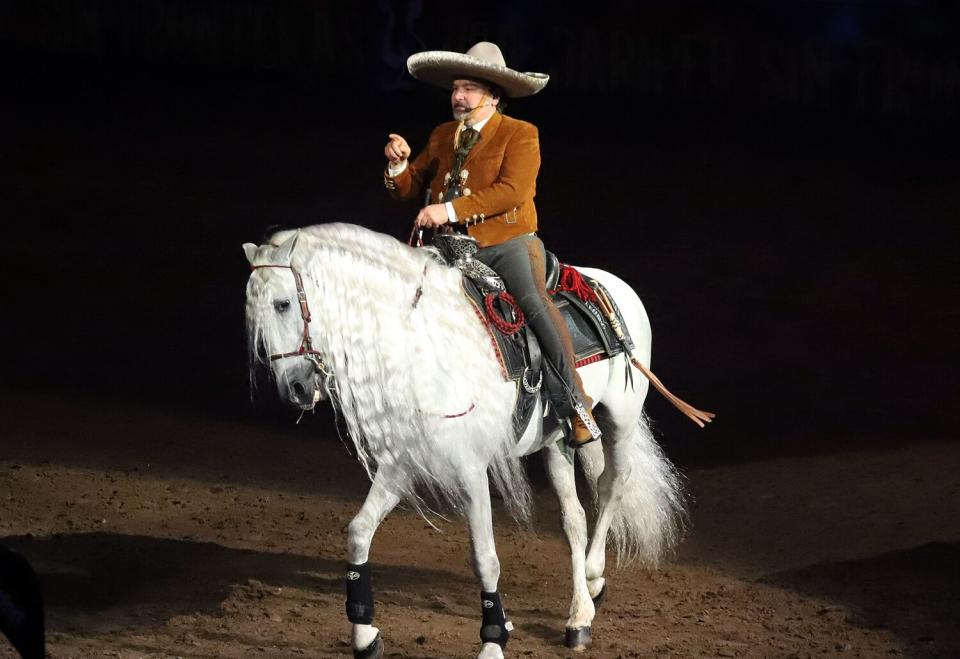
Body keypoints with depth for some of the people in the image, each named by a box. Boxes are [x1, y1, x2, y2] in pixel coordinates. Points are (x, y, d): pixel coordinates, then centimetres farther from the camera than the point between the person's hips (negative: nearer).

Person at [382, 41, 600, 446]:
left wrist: (451, 209, -23)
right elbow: (409, 189, 18)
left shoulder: (520, 135, -1)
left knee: (533, 301, -29)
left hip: (508, 244, -6)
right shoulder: (442, 137, 17)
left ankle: (578, 404, -28)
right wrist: (398, 164, -6)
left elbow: (512, 190, -16)